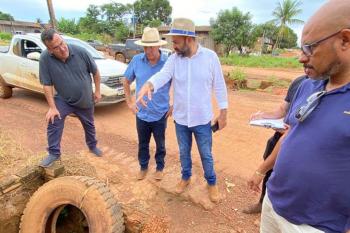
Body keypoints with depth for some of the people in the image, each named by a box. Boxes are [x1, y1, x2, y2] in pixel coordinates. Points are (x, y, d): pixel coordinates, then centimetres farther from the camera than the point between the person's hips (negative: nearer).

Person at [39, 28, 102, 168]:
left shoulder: (80, 52, -22)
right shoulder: (45, 59, -22)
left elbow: (95, 72, -7)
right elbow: (47, 85, -15)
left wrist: (97, 91, -2)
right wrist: (52, 108, -18)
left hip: (85, 100, 1)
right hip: (63, 100, -1)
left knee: (89, 125, 18)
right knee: (53, 123, -13)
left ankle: (92, 146, 44)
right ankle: (54, 153, 9)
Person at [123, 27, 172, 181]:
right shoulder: (136, 60, -8)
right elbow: (126, 82, 7)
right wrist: (129, 102, 4)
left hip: (161, 114, -2)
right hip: (141, 113, 2)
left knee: (160, 144, 18)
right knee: (142, 144, 19)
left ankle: (160, 167, 42)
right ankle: (143, 167, 43)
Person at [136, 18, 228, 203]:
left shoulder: (210, 56, -10)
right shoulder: (174, 58, -5)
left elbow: (219, 86, -4)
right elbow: (163, 75, -23)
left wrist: (223, 113, -2)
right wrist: (148, 84, -46)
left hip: (202, 119, -2)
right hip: (180, 119, 3)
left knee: (206, 155, 14)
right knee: (184, 152, 21)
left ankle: (211, 183, 39)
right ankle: (186, 177, 47)